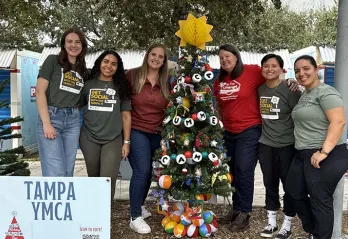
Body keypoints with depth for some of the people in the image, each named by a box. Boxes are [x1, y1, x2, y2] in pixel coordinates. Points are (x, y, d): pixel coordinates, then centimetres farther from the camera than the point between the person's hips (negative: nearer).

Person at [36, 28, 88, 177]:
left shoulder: (83, 71, 17)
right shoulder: (53, 60, 3)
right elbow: (40, 91, -6)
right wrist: (46, 123, -14)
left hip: (73, 120, 5)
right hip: (51, 117, -5)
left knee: (68, 172, 5)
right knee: (55, 174, -13)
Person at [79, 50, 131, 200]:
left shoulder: (121, 87, 5)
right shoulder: (88, 84, 7)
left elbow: (126, 115, 4)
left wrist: (126, 142, 0)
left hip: (113, 139, -1)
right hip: (89, 138, 1)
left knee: (108, 178, -10)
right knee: (93, 177, 11)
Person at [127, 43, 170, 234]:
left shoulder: (166, 82, 4)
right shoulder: (133, 75, -5)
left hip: (157, 133, 4)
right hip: (136, 131, -4)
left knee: (148, 172, 13)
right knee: (142, 171, -12)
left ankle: (139, 206, 36)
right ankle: (135, 217, 0)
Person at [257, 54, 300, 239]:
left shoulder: (289, 89, -11)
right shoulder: (259, 89, 4)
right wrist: (263, 132, 10)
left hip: (287, 145, -4)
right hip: (265, 144, 5)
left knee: (289, 185, 7)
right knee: (270, 184, 14)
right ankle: (271, 222, 28)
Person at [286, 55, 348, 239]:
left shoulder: (325, 92, -12)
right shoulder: (304, 95, 16)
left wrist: (324, 151, -27)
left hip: (327, 157, -10)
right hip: (303, 155, 10)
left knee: (320, 200, -2)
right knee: (295, 193, 16)